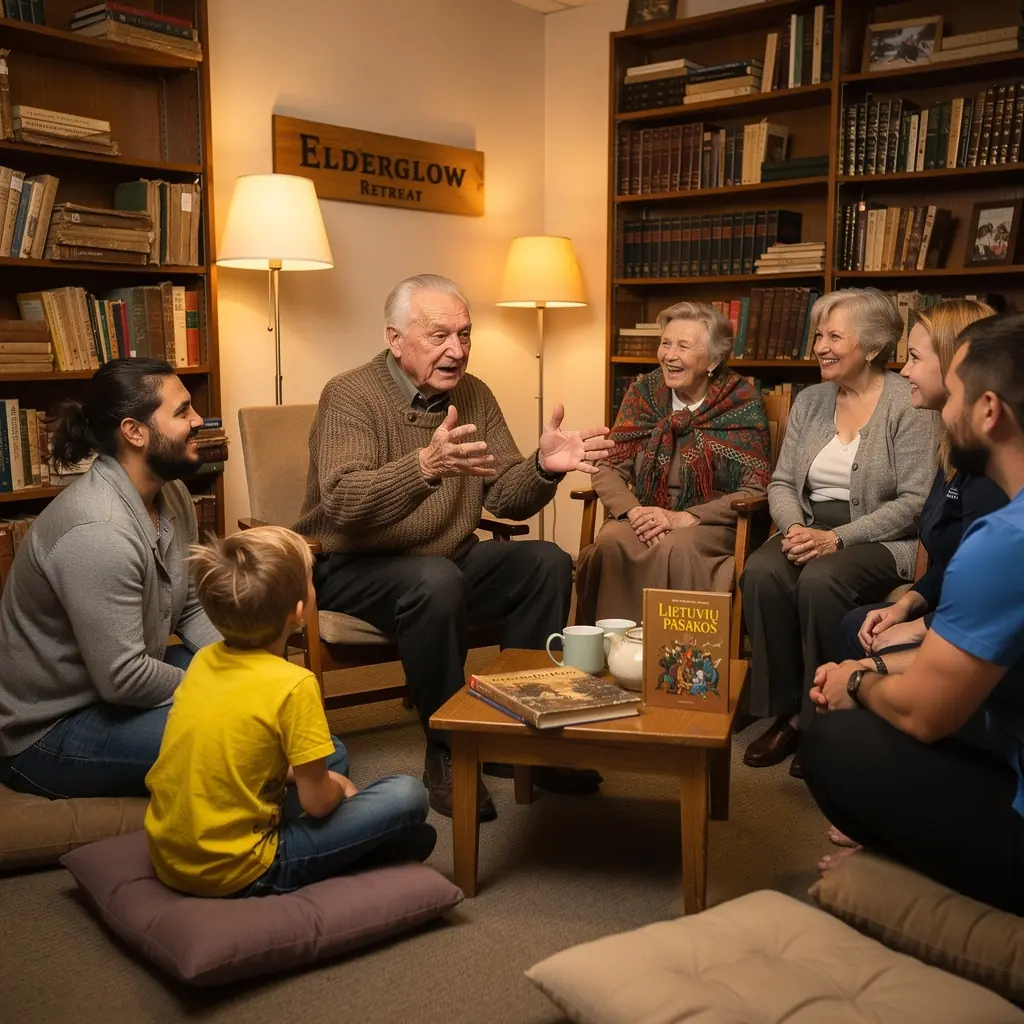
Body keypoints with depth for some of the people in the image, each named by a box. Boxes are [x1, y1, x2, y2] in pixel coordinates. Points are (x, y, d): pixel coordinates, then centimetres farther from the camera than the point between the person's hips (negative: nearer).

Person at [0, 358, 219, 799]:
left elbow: (190, 608, 4)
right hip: (47, 732, -10)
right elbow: (124, 680, -30)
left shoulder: (171, 494, -1)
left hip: (113, 680, 10)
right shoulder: (99, 532, -31)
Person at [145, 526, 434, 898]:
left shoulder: (205, 660, -1)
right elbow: (316, 802, -14)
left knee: (331, 752, 20)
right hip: (232, 873, -8)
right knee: (407, 795, -5)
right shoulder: (293, 685, -21)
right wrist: (339, 786, 7)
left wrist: (296, 773, 9)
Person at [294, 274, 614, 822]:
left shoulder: (474, 396, 4)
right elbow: (342, 503, -31)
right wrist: (426, 467, -48)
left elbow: (505, 499, -1)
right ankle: (447, 754, -17)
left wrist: (543, 467, -23)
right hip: (353, 570, -6)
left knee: (547, 562, -11)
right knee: (435, 581, -35)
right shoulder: (350, 396, -15)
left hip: (449, 559, 6)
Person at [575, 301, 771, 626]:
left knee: (676, 549, -35)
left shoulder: (742, 402, -2)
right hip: (646, 517, 3)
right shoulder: (643, 392, 7)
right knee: (611, 542, -30)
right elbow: (609, 469, 4)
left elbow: (755, 490, -6)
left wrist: (683, 518, -17)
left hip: (713, 525, -2)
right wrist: (633, 511, -18)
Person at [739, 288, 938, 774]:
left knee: (820, 581, -35)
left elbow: (915, 500, -13)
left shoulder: (909, 404, -6)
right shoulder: (810, 400, 12)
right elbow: (782, 482, 12)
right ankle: (783, 711, -14)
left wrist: (838, 538, -21)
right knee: (761, 573, -27)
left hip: (881, 540, -5)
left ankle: (819, 720, -17)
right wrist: (794, 527, -10)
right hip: (809, 529, 5)